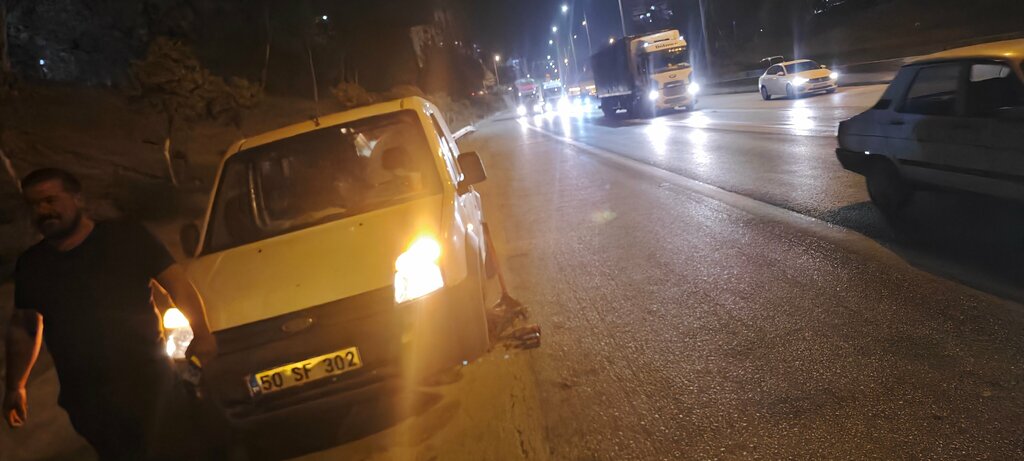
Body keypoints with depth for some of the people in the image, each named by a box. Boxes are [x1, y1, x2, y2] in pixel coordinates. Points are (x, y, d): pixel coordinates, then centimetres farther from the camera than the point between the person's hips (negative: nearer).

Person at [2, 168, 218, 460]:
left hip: (151, 383, -3)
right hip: (85, 400, 4)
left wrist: (201, 332, -23)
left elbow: (177, 283, -10)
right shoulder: (30, 264, 7)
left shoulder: (127, 238, -6)